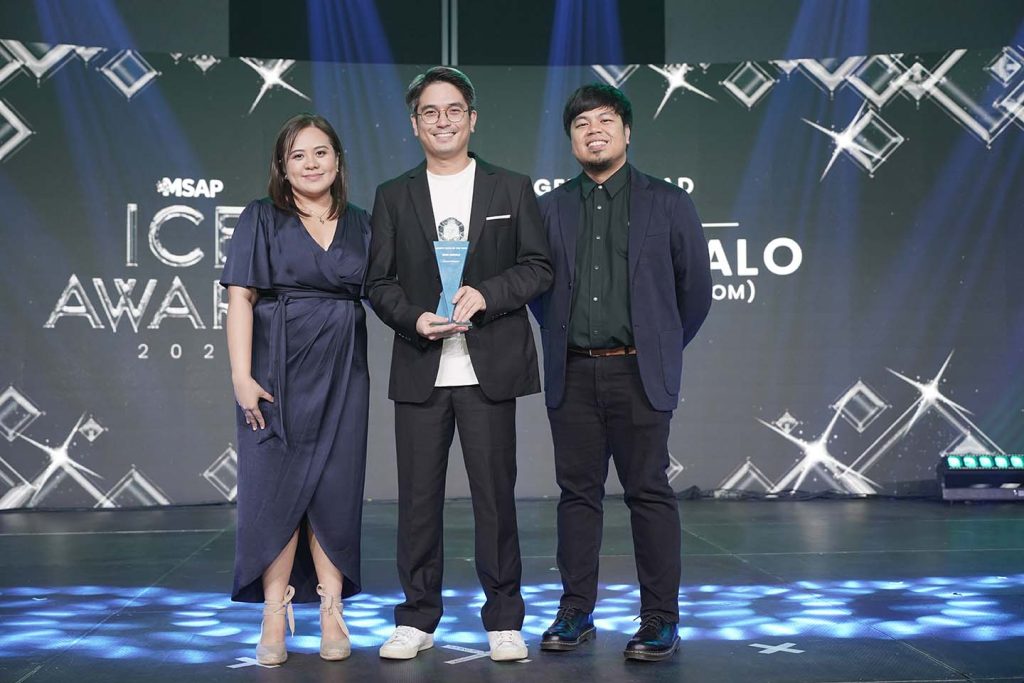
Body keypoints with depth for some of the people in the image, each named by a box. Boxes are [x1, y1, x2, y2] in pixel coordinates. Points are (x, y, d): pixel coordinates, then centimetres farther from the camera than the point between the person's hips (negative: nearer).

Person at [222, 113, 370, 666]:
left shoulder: (359, 224, 11)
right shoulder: (261, 219, 3)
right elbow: (240, 298, -4)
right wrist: (241, 375, -13)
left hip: (341, 373, 2)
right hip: (278, 371, -2)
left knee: (335, 489, 2)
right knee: (277, 486, -2)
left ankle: (330, 614, 9)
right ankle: (274, 620, 5)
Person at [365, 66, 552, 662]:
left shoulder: (511, 189, 8)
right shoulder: (393, 196, 11)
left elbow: (539, 268, 3)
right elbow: (379, 282, 7)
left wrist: (485, 293, -13)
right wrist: (415, 319, -12)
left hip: (490, 368, -1)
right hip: (420, 369, 2)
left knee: (495, 494, 1)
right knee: (419, 497, 5)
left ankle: (504, 620, 13)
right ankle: (418, 618, 17)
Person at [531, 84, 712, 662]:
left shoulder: (668, 203, 4)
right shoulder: (551, 208, 10)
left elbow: (695, 287, 7)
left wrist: (662, 349, 10)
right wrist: (563, 339, 10)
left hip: (639, 375, -2)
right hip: (573, 376, 3)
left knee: (650, 494, -2)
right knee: (578, 493, 7)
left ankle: (661, 620, 5)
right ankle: (576, 613, 16)